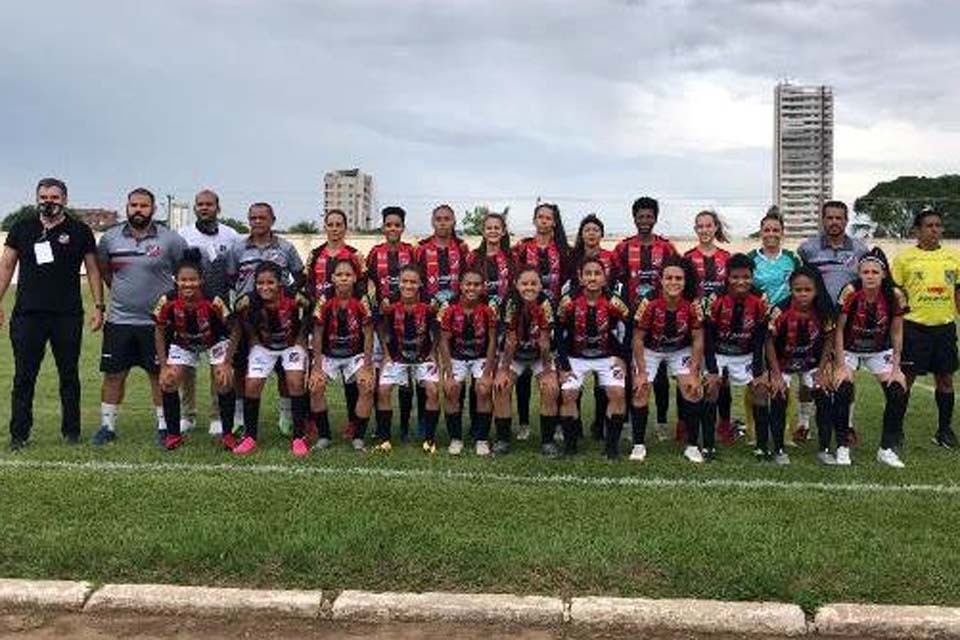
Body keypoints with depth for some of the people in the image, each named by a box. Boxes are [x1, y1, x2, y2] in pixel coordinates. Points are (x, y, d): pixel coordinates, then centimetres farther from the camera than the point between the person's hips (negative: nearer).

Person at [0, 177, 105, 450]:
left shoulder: (80, 231, 5)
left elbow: (93, 271, 6)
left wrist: (98, 307, -1)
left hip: (68, 315, -1)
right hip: (27, 315, 1)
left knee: (69, 376, 6)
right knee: (23, 377, 3)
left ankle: (71, 431, 16)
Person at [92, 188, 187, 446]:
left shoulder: (170, 239, -5)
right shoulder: (110, 238, 4)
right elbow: (102, 269, 20)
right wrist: (119, 290, 13)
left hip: (156, 320, -3)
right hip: (119, 319, 3)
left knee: (160, 375, 5)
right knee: (113, 374, 8)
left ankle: (164, 426, 16)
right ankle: (108, 426, 20)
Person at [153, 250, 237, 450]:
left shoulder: (213, 301, -32)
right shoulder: (168, 301, -27)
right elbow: (160, 332, -9)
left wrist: (227, 363, -20)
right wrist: (164, 366, -11)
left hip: (215, 341, -2)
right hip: (183, 342, 2)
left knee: (224, 381, -16)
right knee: (168, 382, -9)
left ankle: (228, 433, 1)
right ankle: (173, 434, 8)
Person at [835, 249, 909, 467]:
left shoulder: (895, 295, -16)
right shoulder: (850, 292, -23)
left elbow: (896, 332, -6)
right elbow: (839, 329, -17)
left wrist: (895, 366, -7)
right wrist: (840, 365, -19)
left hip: (880, 350, 3)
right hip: (849, 349, -2)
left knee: (898, 393, -10)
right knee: (843, 390, -21)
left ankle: (887, 449, 6)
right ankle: (842, 448, -5)